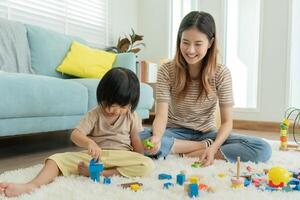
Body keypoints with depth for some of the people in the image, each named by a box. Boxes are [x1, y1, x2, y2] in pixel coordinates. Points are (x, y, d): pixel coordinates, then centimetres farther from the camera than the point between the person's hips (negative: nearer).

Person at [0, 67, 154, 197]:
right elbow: (75, 135, -14)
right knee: (58, 158, -16)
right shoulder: (95, 114, -4)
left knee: (148, 165, -30)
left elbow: (136, 141, 6)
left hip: (122, 156, 0)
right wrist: (89, 143, -34)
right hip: (95, 155, 0)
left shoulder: (132, 116, 0)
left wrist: (141, 160, -8)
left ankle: (99, 173, -31)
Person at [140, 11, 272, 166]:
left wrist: (213, 147, -30)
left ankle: (191, 153, -20)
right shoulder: (166, 70, -12)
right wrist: (157, 137, -41)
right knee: (141, 140, -33)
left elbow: (227, 121, -11)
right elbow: (161, 115, -18)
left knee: (263, 150, -21)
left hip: (207, 134, 1)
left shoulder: (221, 73, -10)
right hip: (175, 133, 0)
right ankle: (204, 146, -19)